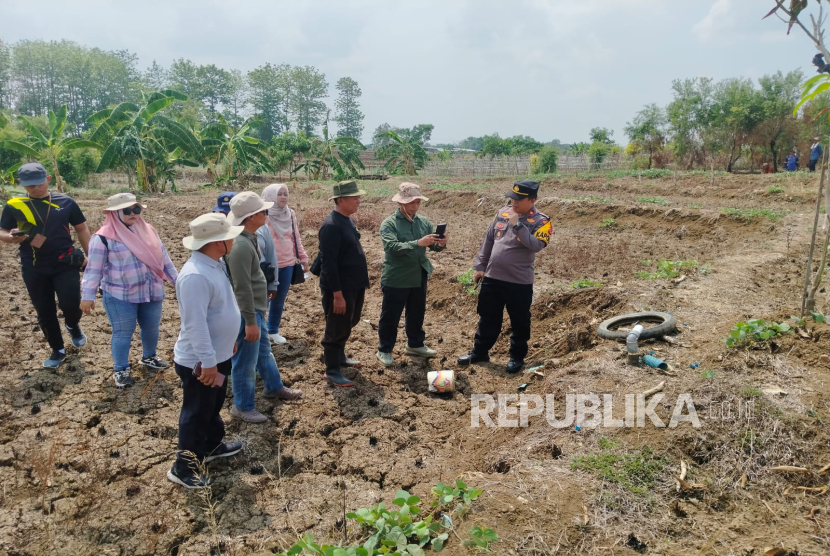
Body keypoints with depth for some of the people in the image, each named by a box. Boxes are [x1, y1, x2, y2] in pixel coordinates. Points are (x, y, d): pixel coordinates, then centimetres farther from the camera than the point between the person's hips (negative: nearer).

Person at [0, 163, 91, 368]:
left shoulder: (65, 202, 0)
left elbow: (82, 229, 9)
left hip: (65, 264, -1)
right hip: (34, 269, 1)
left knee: (70, 304, -13)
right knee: (44, 312, 9)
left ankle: (73, 325, 23)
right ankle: (57, 350, 27)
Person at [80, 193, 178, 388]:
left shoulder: (148, 230, 6)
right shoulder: (104, 237, -11)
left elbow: (163, 257, 12)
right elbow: (94, 268, -11)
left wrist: (176, 280, 13)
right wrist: (87, 296, -13)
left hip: (151, 292, 5)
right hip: (120, 296, -5)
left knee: (152, 327, 16)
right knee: (123, 332, 3)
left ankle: (149, 357, 40)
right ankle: (120, 370, 19)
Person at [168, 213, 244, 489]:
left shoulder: (213, 265, 2)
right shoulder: (196, 275, -31)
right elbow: (195, 324, -30)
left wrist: (229, 339, 22)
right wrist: (208, 362, -26)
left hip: (218, 355, 9)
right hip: (200, 363, -9)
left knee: (213, 406, 27)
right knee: (196, 414, 8)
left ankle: (212, 446, 48)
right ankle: (184, 468, 25)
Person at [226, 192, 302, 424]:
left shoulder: (249, 238, 4)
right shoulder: (240, 245, -28)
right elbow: (242, 288, -27)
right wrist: (250, 321, -23)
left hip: (256, 308, 10)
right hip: (247, 312, -10)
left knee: (264, 350, 26)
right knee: (246, 361, 6)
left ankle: (274, 387, 46)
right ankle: (242, 407, 23)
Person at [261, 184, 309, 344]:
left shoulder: (290, 215, 7)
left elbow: (296, 239, 15)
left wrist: (303, 258, 14)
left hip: (287, 264, 6)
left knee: (280, 300, 16)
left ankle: (273, 330, 32)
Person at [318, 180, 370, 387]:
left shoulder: (348, 220, 8)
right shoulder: (331, 226, -21)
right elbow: (329, 264, -23)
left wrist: (362, 283, 18)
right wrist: (337, 294, -23)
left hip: (354, 285, 9)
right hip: (340, 288, -9)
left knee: (348, 324, 23)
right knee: (337, 329, 3)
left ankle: (339, 356, 42)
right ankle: (332, 371, 17)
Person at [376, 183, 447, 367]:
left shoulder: (424, 222, 2)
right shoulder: (389, 224, -13)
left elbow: (433, 245, -1)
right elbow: (392, 247, -27)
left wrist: (441, 244, -26)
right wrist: (418, 243, -38)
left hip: (419, 278, 5)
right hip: (395, 279, -5)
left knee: (417, 314, 19)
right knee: (390, 317, 7)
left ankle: (415, 345, 37)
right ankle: (384, 350, 22)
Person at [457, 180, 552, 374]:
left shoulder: (540, 221, -10)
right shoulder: (502, 212, 5)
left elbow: (536, 245, -27)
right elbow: (488, 240, 11)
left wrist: (517, 225, -27)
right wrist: (480, 266, 10)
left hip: (520, 282, -4)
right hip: (492, 278, 5)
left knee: (519, 322, 9)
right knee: (488, 318, 16)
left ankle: (517, 357, 26)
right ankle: (480, 352, 31)